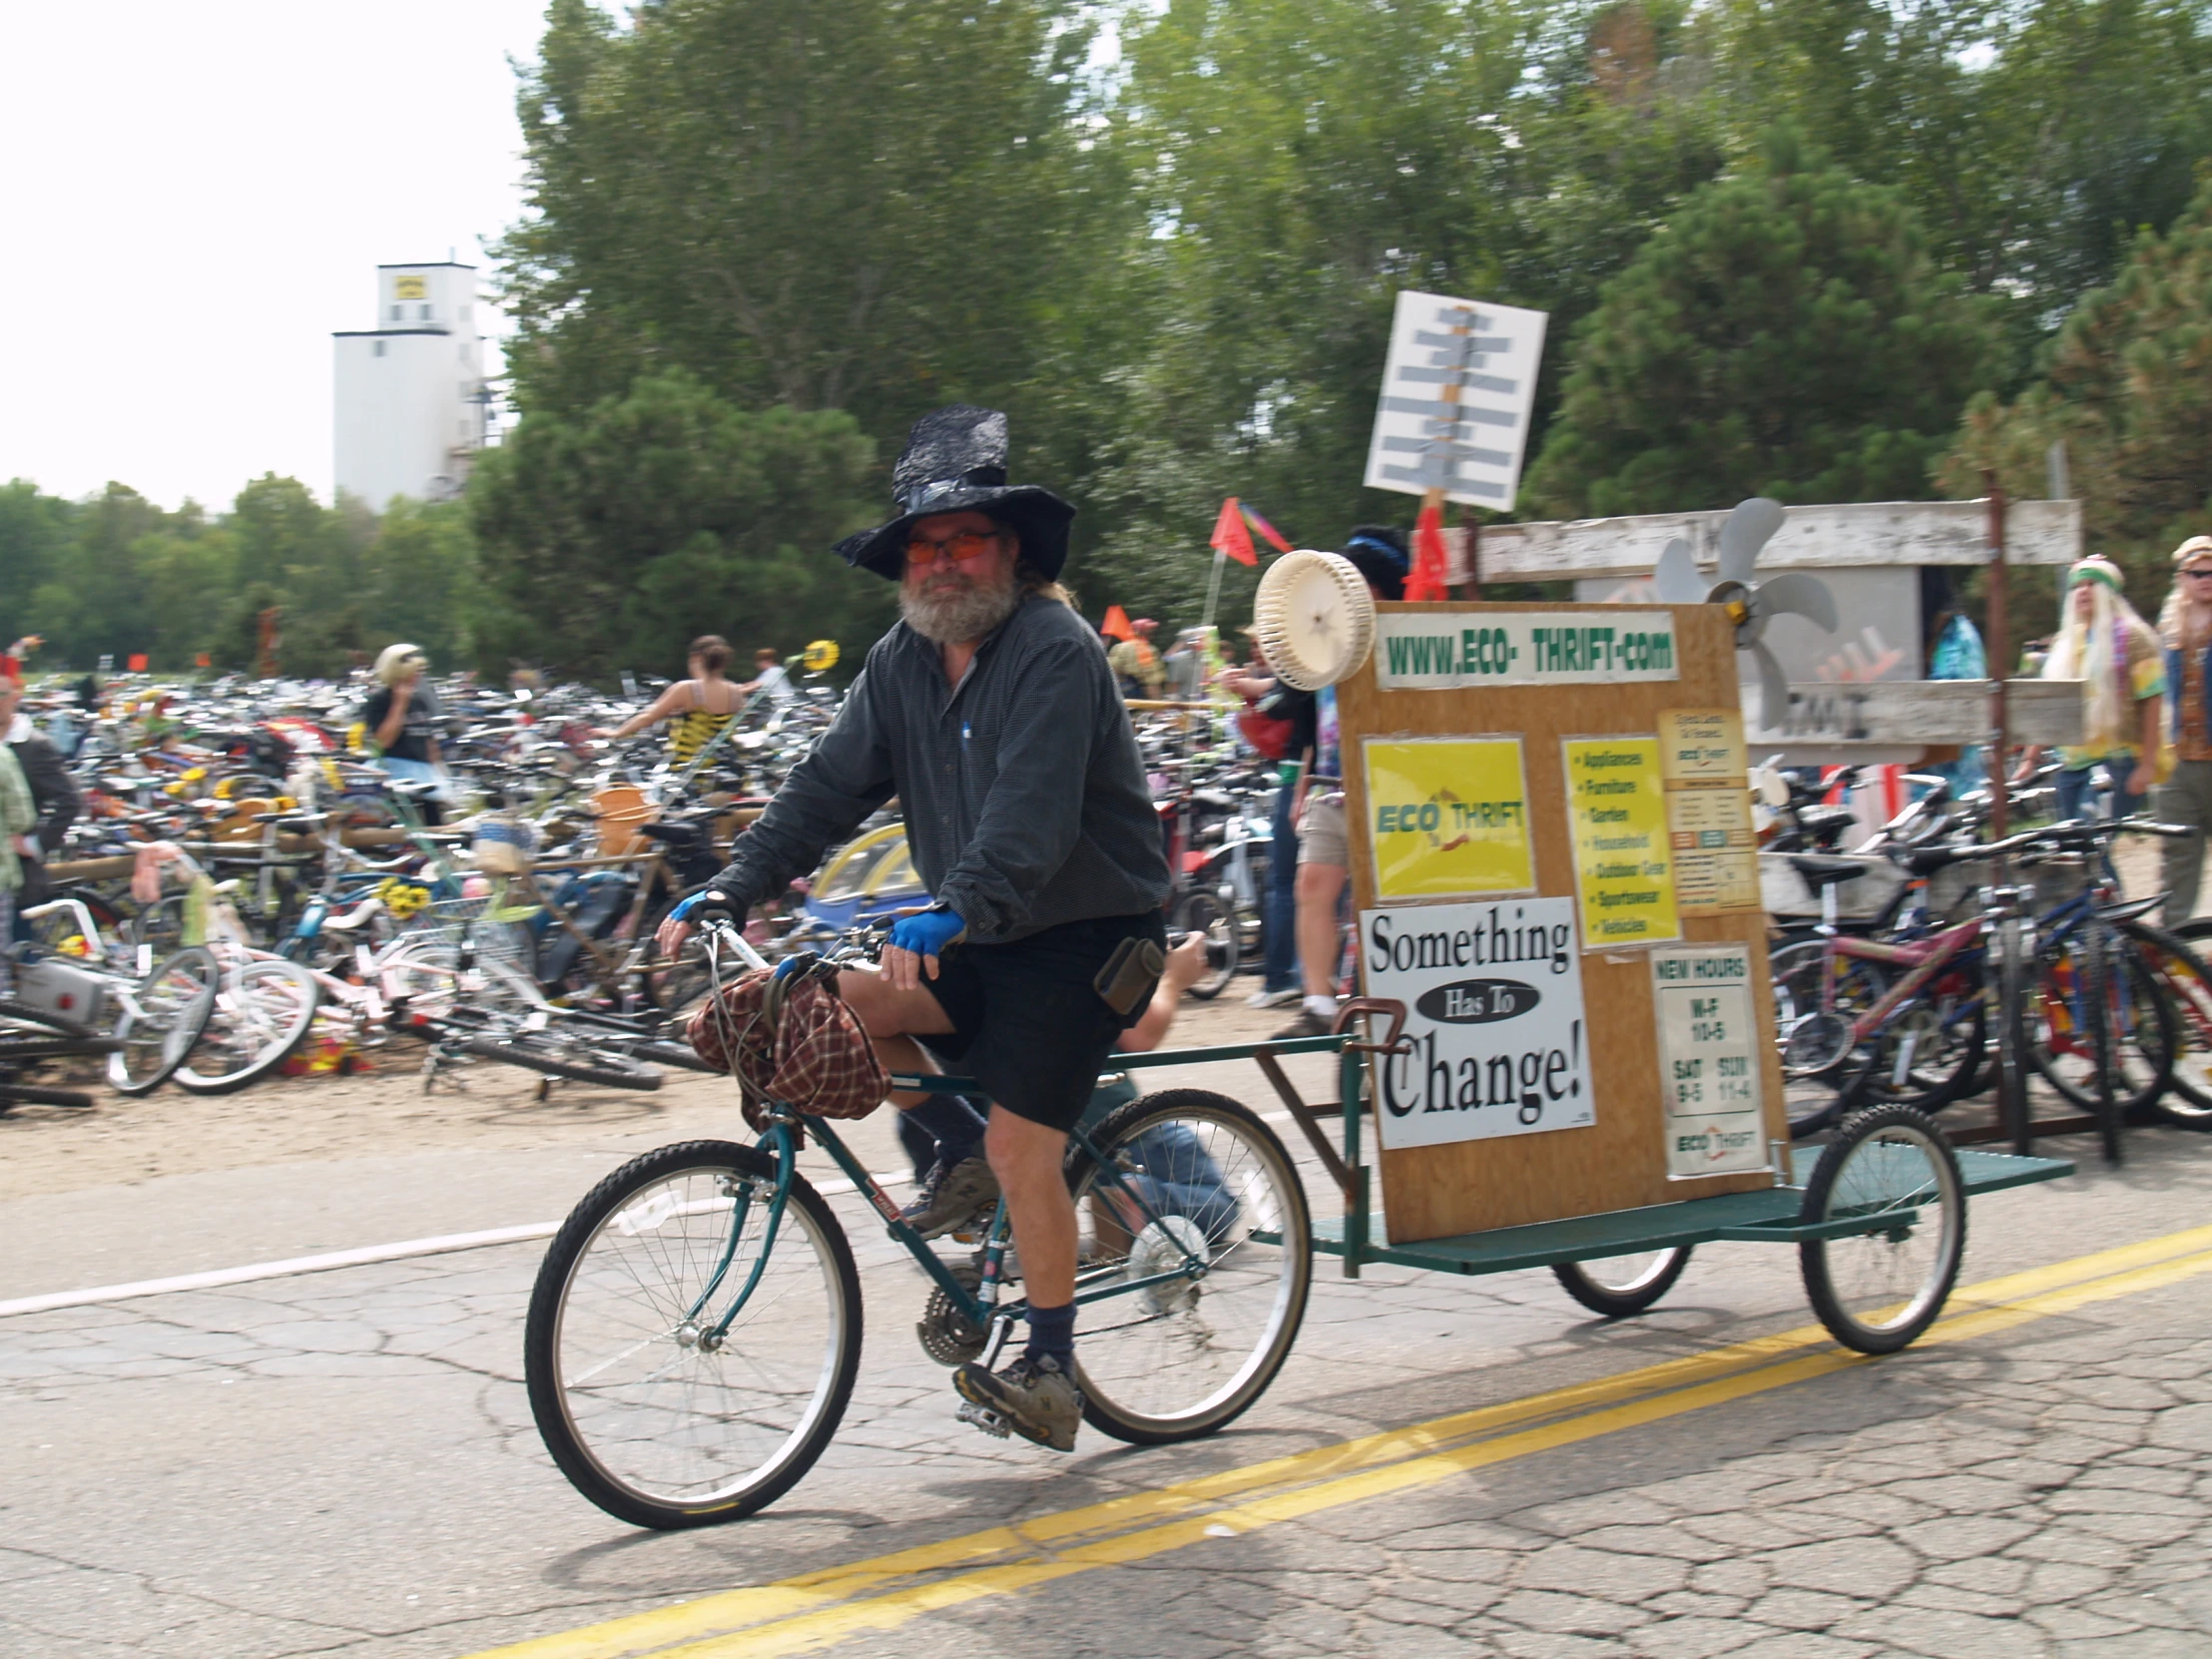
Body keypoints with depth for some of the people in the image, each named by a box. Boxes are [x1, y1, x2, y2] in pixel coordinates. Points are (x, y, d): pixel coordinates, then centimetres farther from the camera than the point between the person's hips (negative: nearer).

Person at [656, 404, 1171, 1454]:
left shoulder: (1054, 651, -18)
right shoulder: (903, 663, 5)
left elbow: (1032, 812, -31)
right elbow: (829, 784, 2)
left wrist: (955, 913, -45)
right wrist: (730, 890, -9)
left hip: (1082, 936, -7)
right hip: (980, 942, 7)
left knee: (1022, 1144, -14)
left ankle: (1051, 1375, -1)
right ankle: (960, 1156, 10)